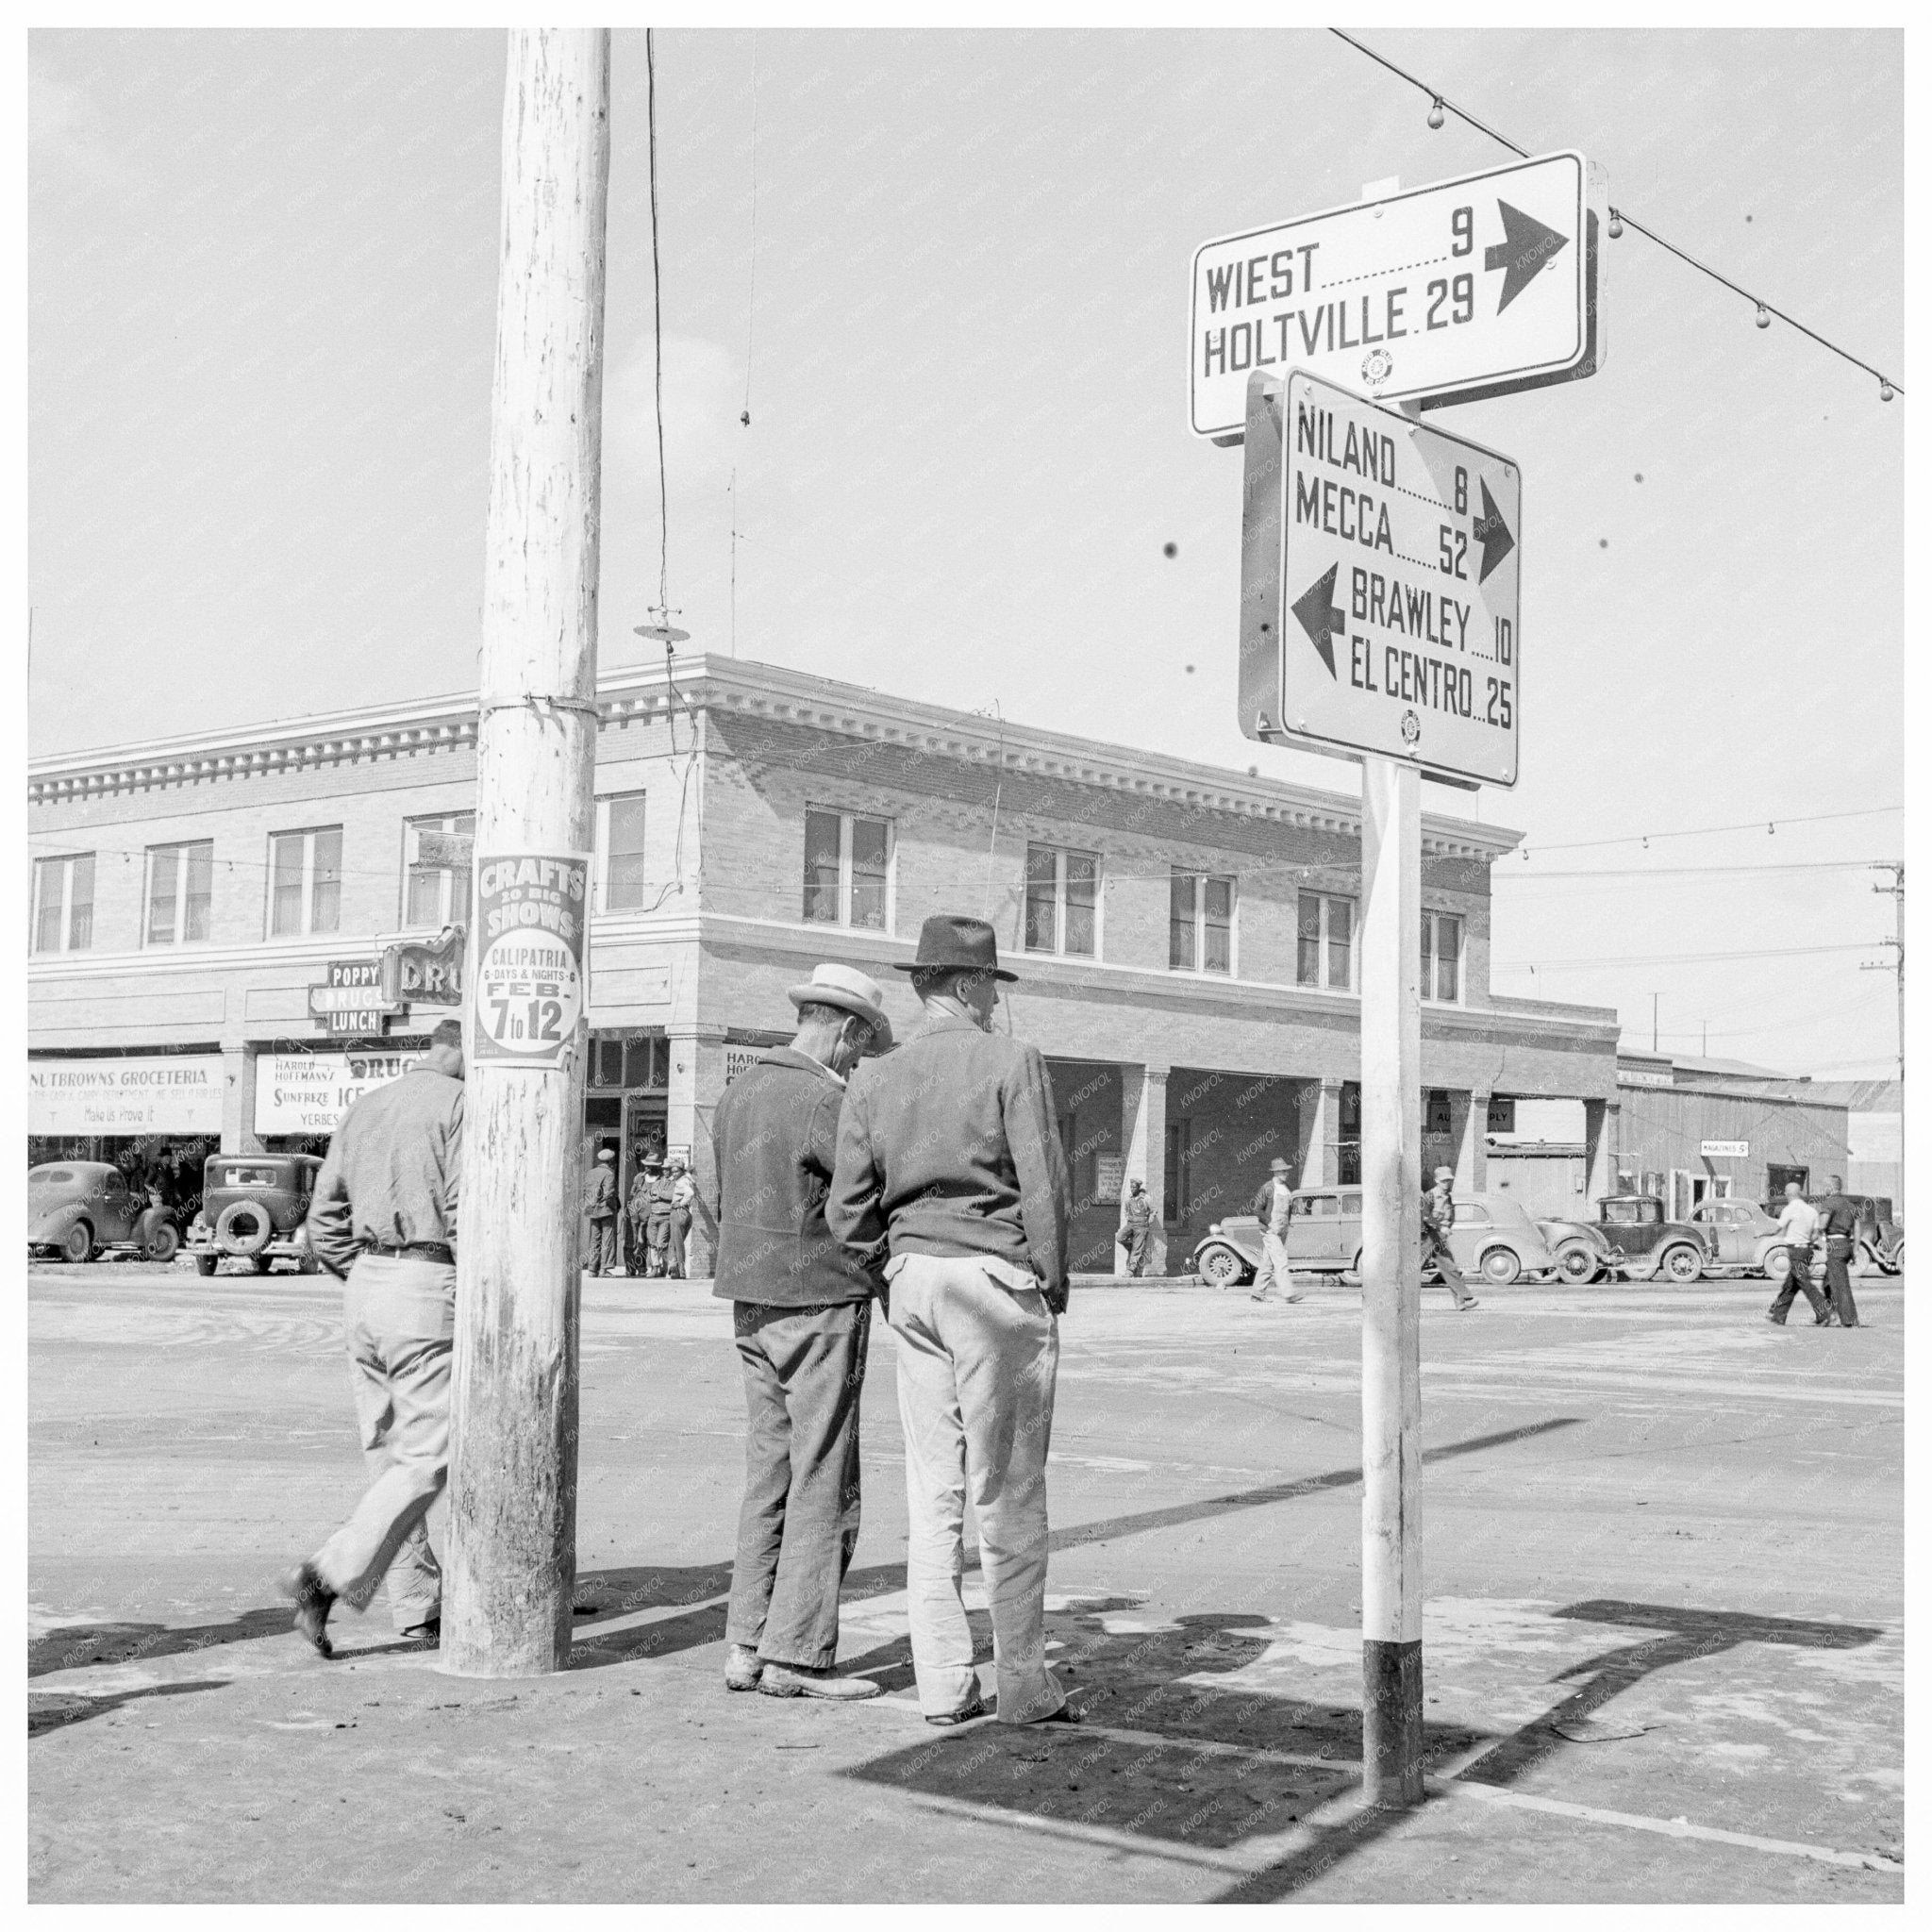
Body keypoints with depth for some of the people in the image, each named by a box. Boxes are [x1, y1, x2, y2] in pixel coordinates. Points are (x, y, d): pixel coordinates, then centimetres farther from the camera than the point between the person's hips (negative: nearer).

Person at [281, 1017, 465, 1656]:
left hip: (362, 1288, 8)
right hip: (428, 1288, -8)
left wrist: (367, 1280, 18)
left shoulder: (364, 1108, 16)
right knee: (427, 1459, -4)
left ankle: (418, 1610, 15)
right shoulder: (460, 1104, -6)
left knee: (389, 1454, 11)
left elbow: (324, 1224, 15)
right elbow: (466, 1215, -15)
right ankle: (327, 1578, -14)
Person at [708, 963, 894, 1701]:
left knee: (769, 1474, 12)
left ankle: (747, 1646, 13)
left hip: (751, 1305, 8)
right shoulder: (825, 1102, -15)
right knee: (824, 1482, -2)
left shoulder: (738, 1093, 11)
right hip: (820, 1304, -8)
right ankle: (797, 1654, 0)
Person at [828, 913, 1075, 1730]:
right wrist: (1053, 1286, 1)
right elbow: (1046, 1187, -9)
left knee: (933, 1489, 9)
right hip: (996, 1277, -5)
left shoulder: (873, 1080, 8)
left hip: (912, 1276, 5)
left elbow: (848, 1212, 6)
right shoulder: (1011, 1063, -6)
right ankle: (1023, 1684, 3)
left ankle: (942, 1683, 11)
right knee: (1009, 1490, -1)